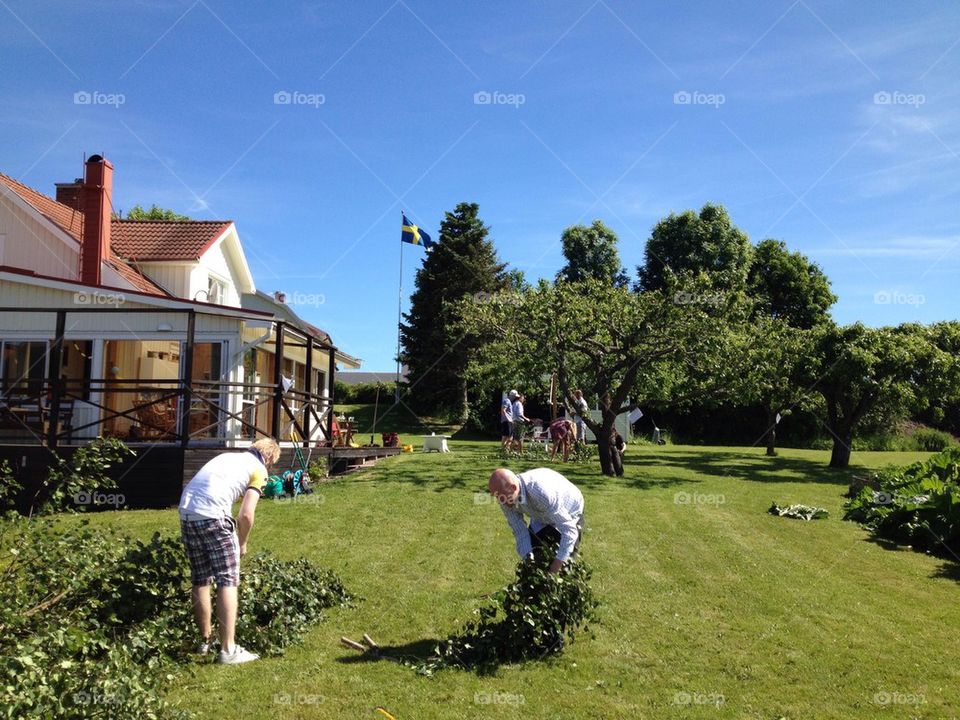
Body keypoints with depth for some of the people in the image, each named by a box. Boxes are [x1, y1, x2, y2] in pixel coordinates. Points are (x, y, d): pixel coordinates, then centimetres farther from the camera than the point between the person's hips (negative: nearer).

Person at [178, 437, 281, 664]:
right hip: (212, 515, -7)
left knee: (200, 581, 18)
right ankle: (228, 650, 0)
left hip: (186, 511, 7)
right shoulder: (259, 469, 7)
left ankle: (205, 640, 31)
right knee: (228, 581, 1)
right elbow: (246, 514, -3)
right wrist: (242, 544, 14)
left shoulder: (227, 456, 27)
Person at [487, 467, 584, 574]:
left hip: (569, 514, -6)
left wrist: (559, 562, -41)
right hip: (541, 518, 6)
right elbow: (520, 532, -14)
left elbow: (569, 529, -40)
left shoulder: (541, 492, -45)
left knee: (566, 564, -10)